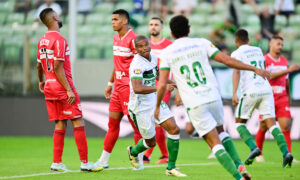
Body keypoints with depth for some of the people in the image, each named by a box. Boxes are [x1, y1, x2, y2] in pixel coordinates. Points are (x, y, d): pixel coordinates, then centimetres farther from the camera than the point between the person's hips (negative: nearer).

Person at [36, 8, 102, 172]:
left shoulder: (42, 40, 11)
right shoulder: (59, 39, -14)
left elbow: (39, 65, 23)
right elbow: (58, 67, -20)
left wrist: (41, 81, 41)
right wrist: (69, 90, -20)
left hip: (49, 87, 8)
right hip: (62, 87, -8)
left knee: (60, 125, 11)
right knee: (78, 123, -5)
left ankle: (56, 163, 8)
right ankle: (84, 163, -7)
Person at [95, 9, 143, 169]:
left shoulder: (132, 39, -13)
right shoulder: (116, 38, 14)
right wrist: (110, 83, 26)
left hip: (129, 87, -9)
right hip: (118, 87, 9)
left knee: (135, 123, -4)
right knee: (112, 123, 11)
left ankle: (139, 161, 3)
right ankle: (103, 161, 15)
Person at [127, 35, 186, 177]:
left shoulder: (153, 58, 3)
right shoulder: (137, 64, -24)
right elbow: (137, 88, -38)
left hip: (155, 102, 7)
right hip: (141, 108, -7)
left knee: (174, 129, -6)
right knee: (151, 142, 5)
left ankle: (171, 168, 4)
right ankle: (133, 152, 40)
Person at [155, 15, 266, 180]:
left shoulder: (167, 53, 2)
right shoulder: (202, 43, 5)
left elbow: (162, 84, -2)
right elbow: (228, 60, 0)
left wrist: (157, 106, 13)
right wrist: (255, 69, 5)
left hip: (194, 104, -2)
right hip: (213, 97, 2)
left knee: (215, 143, 0)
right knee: (220, 131, 27)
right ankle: (239, 165, 9)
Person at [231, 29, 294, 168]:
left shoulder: (237, 54, 1)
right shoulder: (258, 50, 19)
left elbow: (236, 72, -14)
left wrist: (234, 93, -22)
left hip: (250, 92, -5)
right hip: (266, 90, 5)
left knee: (240, 122, 12)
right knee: (271, 124, -2)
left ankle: (253, 148, -11)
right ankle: (285, 152, -21)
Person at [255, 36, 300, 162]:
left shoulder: (284, 61, 12)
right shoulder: (264, 60, -6)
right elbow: (270, 76, -19)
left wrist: (289, 97, 21)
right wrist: (288, 70, -25)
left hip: (282, 99, 4)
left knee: (286, 127, -9)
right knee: (263, 128, 3)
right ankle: (258, 153, 22)